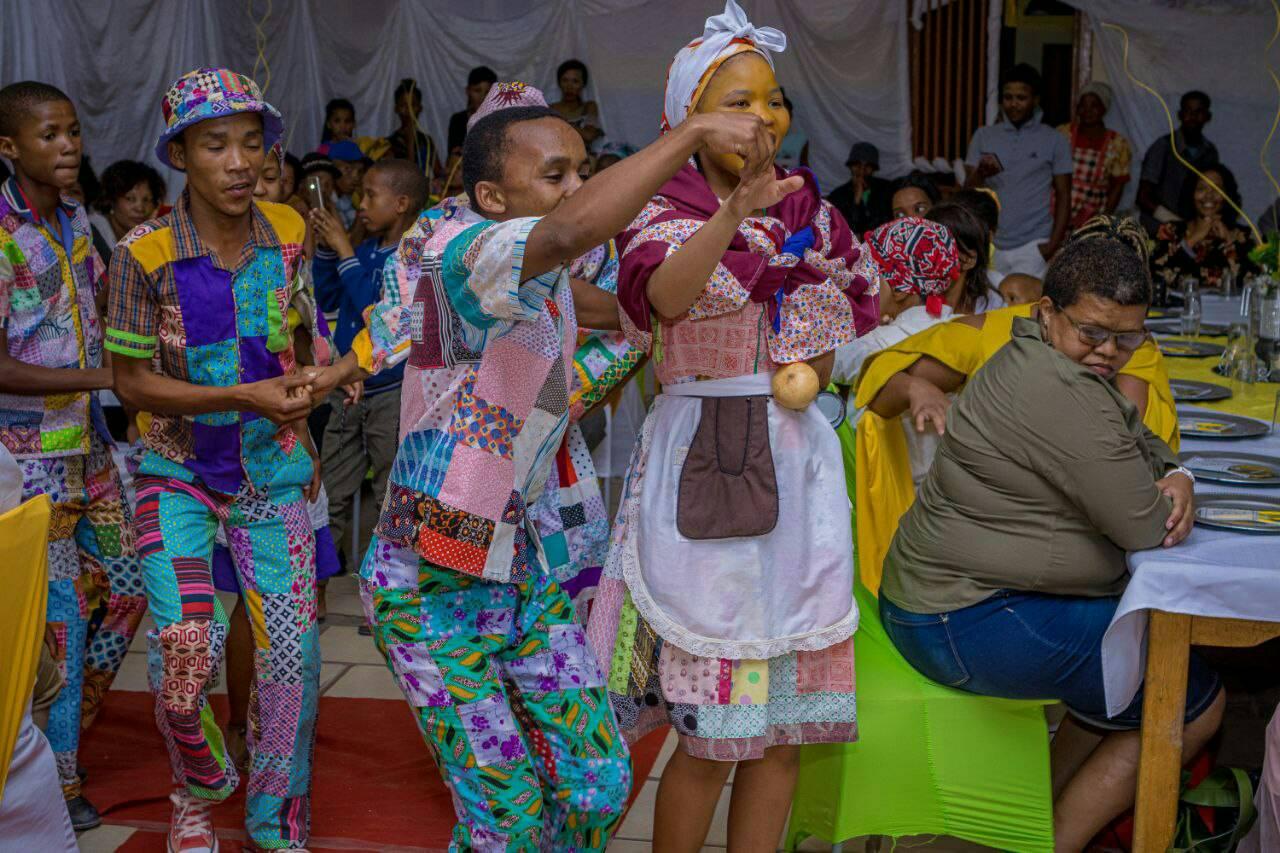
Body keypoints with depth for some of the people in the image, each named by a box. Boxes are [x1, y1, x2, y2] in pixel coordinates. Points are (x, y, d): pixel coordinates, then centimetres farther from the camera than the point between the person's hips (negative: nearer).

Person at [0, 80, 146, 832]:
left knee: (124, 587, 14)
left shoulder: (73, 217, 6)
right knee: (60, 610, -1)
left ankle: (71, 723, 34)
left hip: (89, 441, 8)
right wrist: (104, 377, -24)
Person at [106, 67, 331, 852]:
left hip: (273, 471, 3)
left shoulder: (289, 232, -4)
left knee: (293, 656, -1)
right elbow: (131, 381, -10)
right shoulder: (145, 255, -15)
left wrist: (314, 364, -1)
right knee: (184, 663, -11)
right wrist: (243, 397, -21)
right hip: (180, 472, -2)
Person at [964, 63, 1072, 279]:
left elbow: (1063, 196, 5)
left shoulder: (1054, 141, 3)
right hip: (989, 245, 2)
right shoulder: (983, 136, 8)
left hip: (1033, 245, -2)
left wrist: (1053, 244, -6)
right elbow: (969, 191, 5)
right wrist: (980, 174, -18)